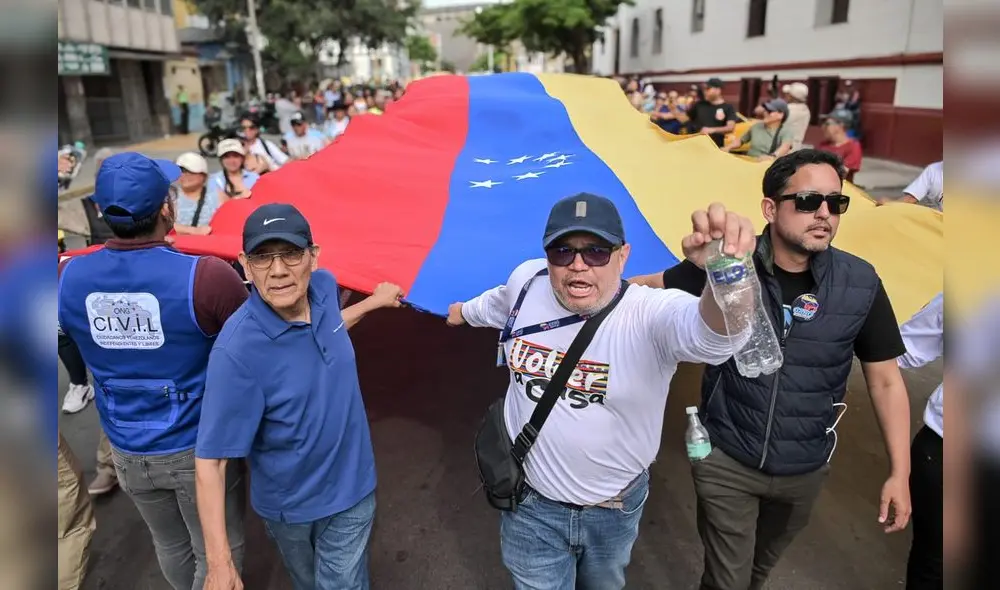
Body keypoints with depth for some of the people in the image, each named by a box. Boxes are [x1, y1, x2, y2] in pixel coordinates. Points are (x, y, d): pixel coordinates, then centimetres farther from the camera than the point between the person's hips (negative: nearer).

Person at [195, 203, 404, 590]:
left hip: (351, 486, 3)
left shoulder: (324, 286, -14)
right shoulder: (237, 350, -32)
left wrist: (373, 301, 17)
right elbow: (210, 460, -27)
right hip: (287, 504, -3)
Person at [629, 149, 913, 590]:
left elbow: (885, 380, -3)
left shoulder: (860, 284, -12)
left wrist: (900, 473, -3)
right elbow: (650, 287, -2)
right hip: (726, 461, -2)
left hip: (805, 469, 3)